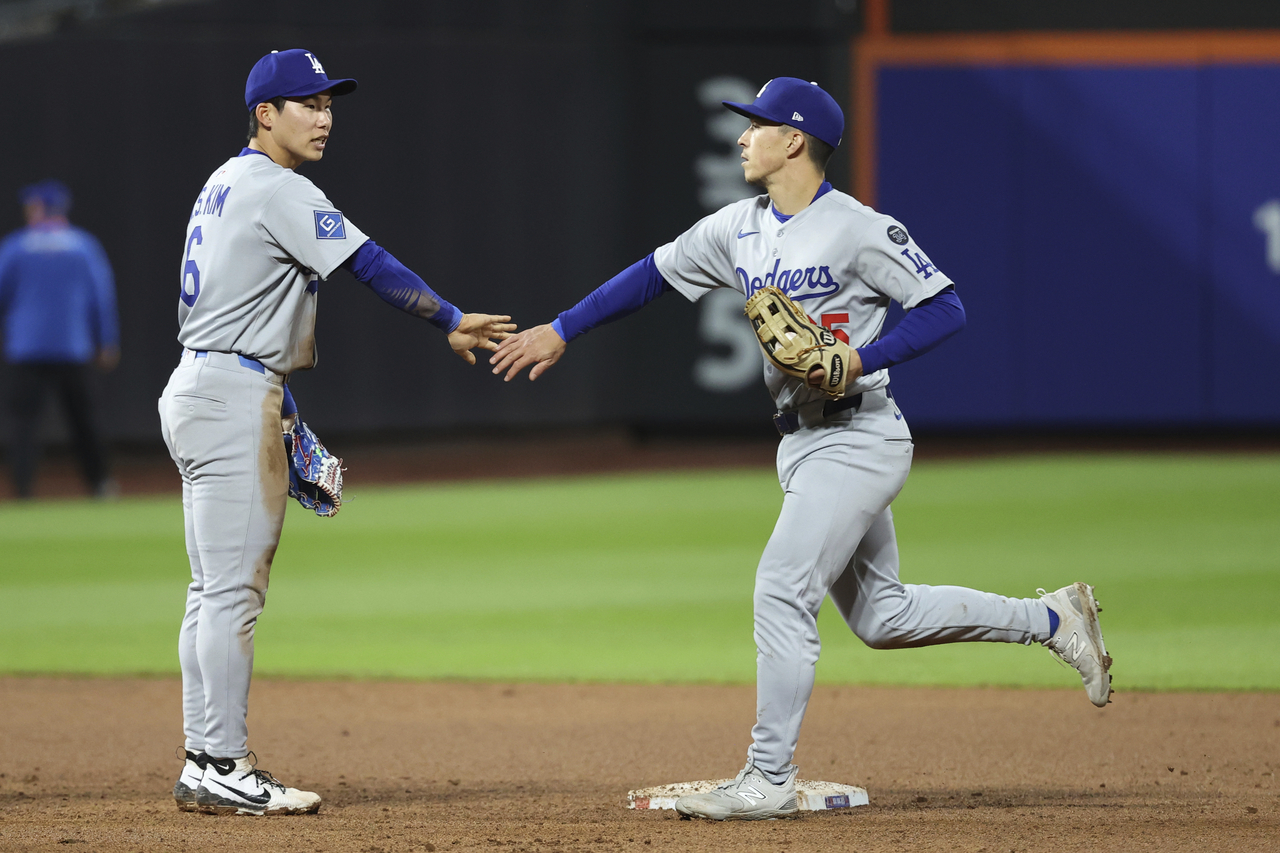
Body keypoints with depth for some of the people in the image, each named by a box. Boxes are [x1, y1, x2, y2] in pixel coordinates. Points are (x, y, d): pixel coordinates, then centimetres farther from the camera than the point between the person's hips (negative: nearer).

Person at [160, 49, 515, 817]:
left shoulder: (226, 185, 18)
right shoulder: (277, 190, -12)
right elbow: (371, 264, -19)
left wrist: (280, 406, 22)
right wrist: (451, 321, -17)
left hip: (202, 389, 11)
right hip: (234, 399, -11)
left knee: (216, 589, 11)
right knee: (233, 589, -10)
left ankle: (206, 764, 13)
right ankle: (222, 769, -10)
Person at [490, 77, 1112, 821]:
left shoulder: (858, 229, -14)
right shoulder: (739, 229, 9)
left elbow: (946, 307, -14)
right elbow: (654, 275, 16)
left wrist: (862, 359, -25)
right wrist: (561, 331, 13)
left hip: (858, 441, -9)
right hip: (801, 444, 9)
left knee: (783, 590, -13)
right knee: (880, 615, 13)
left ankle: (769, 780, -7)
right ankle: (1050, 620, 25)